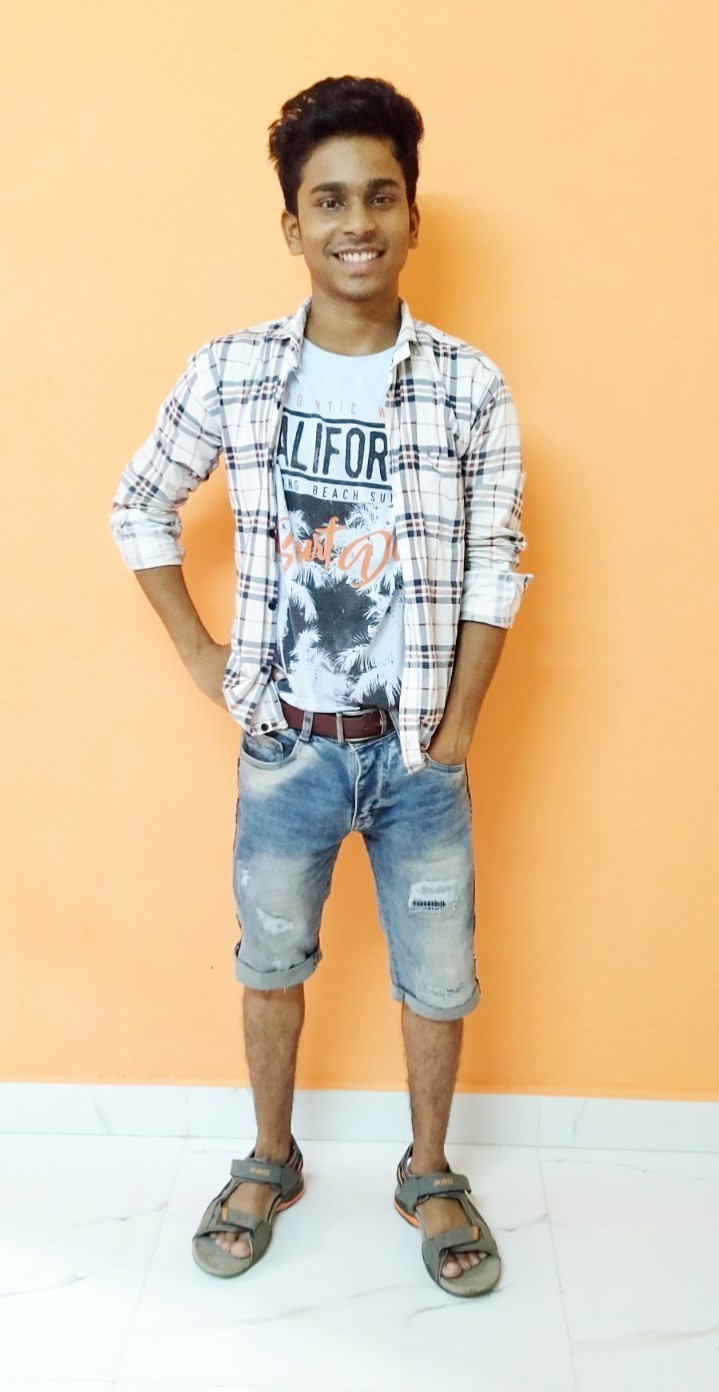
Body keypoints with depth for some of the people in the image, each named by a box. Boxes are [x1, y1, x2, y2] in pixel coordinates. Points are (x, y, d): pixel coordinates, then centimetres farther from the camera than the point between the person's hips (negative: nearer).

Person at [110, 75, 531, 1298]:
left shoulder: (470, 387, -7)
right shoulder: (230, 373, -6)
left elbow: (496, 568, -3)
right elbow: (139, 510, 6)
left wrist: (457, 728, -5)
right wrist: (201, 657, 1)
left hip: (416, 751, 0)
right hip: (283, 745, 1)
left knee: (438, 978, 13)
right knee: (271, 964, 18)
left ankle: (428, 1173, 40)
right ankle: (270, 1162, 43)